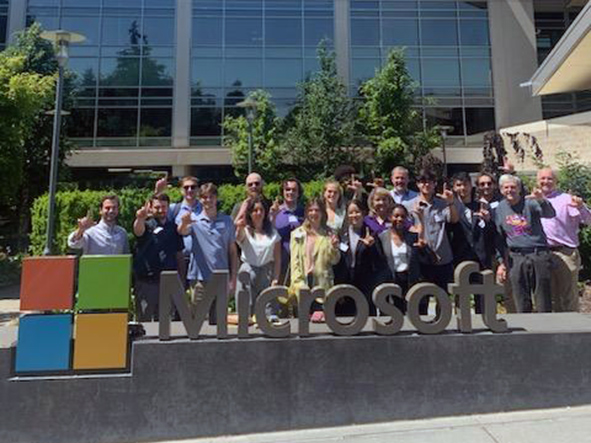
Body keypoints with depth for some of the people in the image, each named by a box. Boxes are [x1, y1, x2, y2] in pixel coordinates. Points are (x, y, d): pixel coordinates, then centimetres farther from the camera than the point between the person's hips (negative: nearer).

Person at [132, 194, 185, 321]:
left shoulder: (173, 227, 7)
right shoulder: (146, 225, -4)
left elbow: (180, 255, 11)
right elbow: (138, 231, -30)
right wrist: (140, 218, -52)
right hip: (146, 282, -4)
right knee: (144, 321, 4)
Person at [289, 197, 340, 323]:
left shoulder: (329, 234, 10)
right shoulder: (298, 233, 8)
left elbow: (334, 261, 6)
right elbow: (295, 260, 1)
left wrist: (334, 247, -13)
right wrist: (298, 282, -10)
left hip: (323, 282, 0)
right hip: (304, 280, 0)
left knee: (320, 314, -6)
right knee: (303, 314, -1)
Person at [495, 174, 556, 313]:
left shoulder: (529, 203, -2)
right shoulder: (499, 209, 8)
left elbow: (550, 214, -20)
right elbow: (499, 238, 13)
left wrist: (542, 200, -41)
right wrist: (502, 262, 10)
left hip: (539, 255, -2)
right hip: (516, 259, 3)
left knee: (544, 302, 4)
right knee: (522, 304, 8)